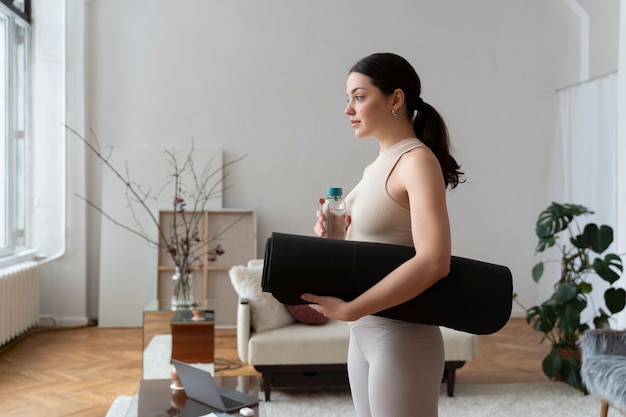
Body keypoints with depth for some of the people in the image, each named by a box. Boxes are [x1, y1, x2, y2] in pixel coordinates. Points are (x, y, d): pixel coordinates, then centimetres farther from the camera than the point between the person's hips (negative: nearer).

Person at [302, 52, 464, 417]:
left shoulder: (417, 160, -15)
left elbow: (433, 262, -28)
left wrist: (349, 310, -26)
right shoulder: (375, 168, 11)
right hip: (364, 333, 8)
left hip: (401, 338, -8)